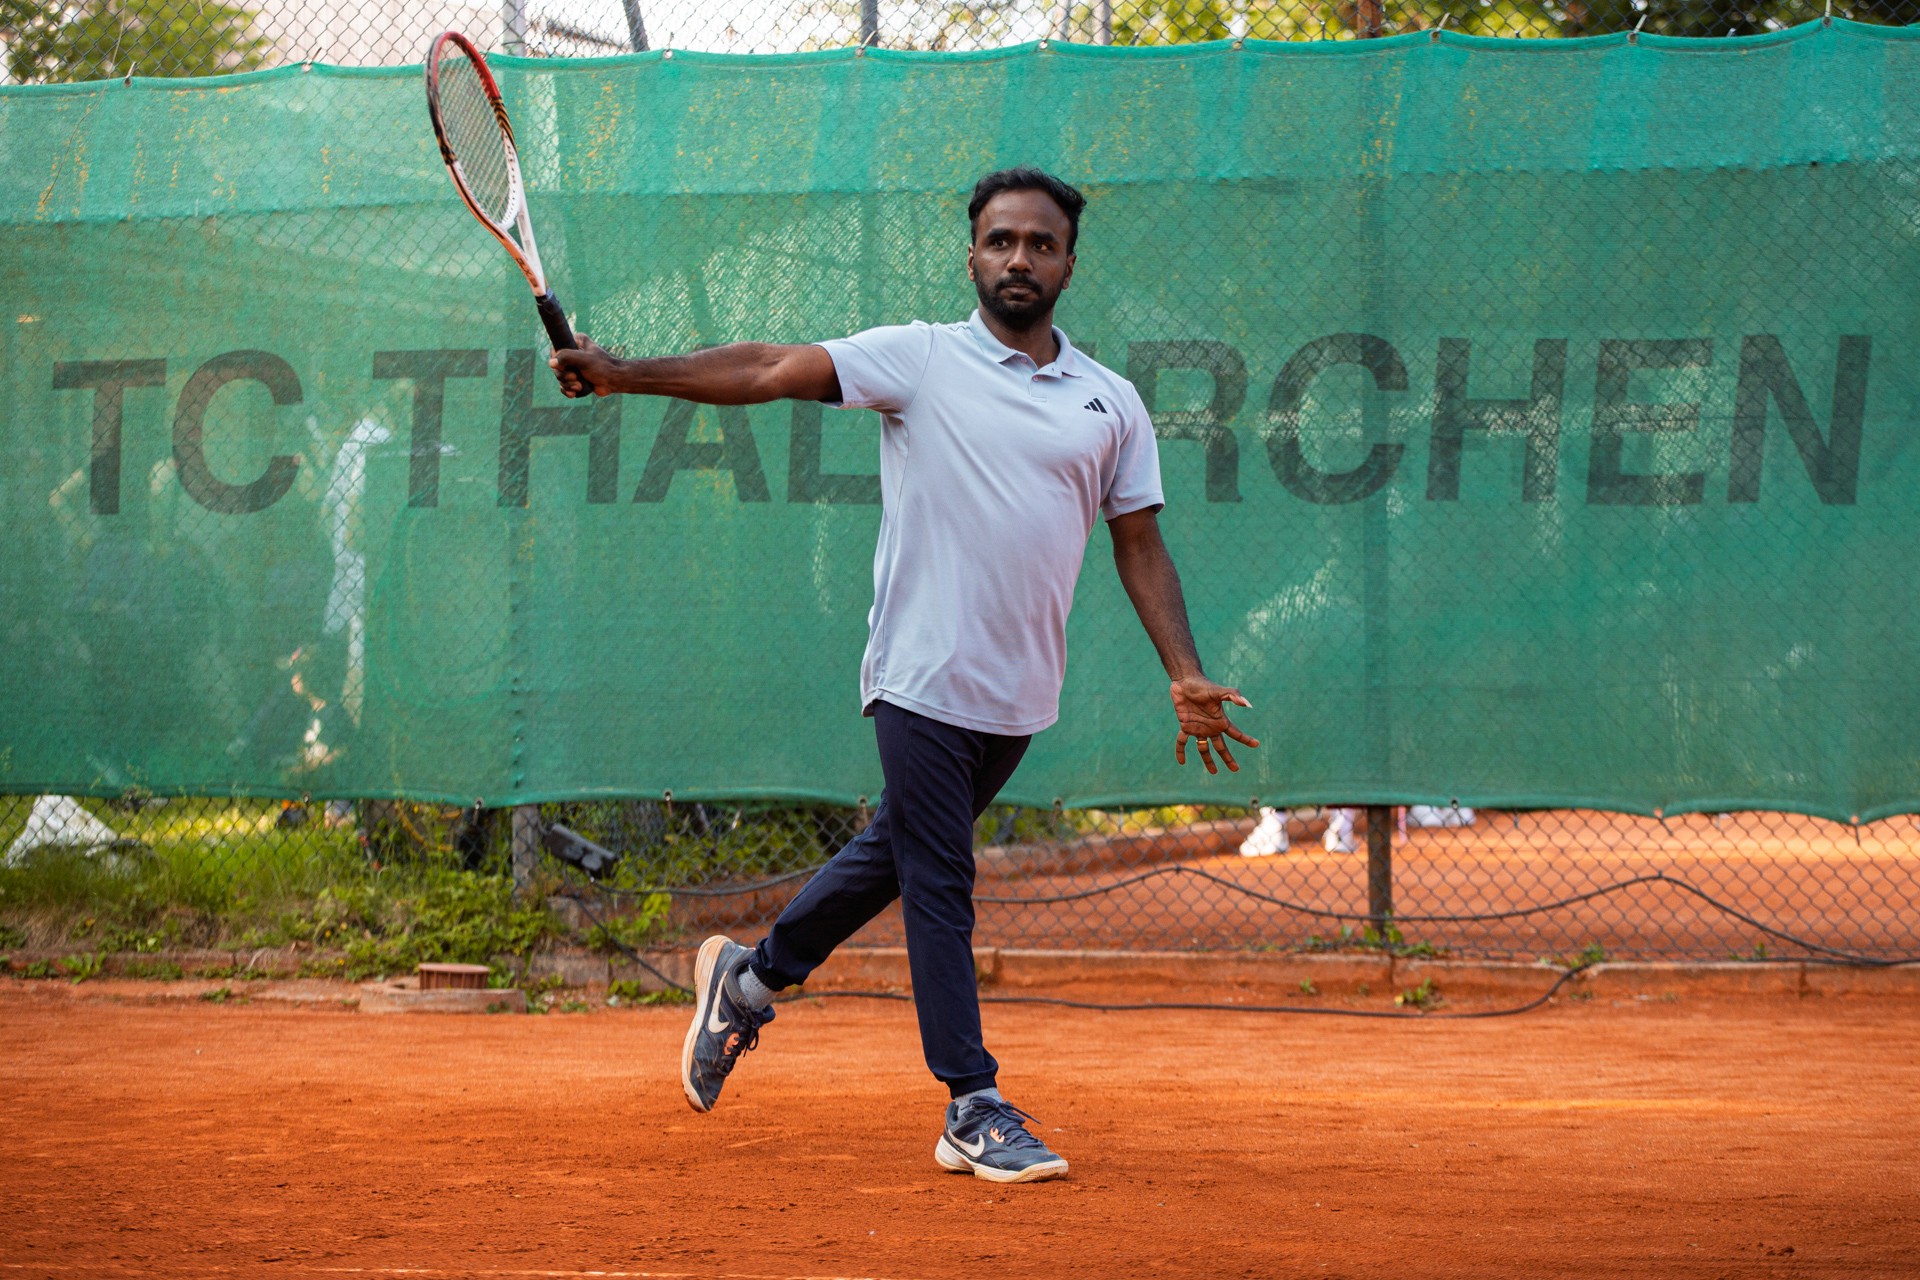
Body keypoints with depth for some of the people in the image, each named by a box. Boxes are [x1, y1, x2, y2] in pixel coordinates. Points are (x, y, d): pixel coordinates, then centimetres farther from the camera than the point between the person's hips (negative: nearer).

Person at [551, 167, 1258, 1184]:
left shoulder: (1111, 403, 10)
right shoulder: (919, 359, 0)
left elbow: (1139, 545, 12)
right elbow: (768, 371, -6)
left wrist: (1185, 675, 4)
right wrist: (625, 373, -16)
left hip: (1020, 697, 4)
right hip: (924, 676, -4)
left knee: (895, 852, 16)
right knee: (938, 883, -4)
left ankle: (750, 978, 36)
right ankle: (974, 1110, 1)